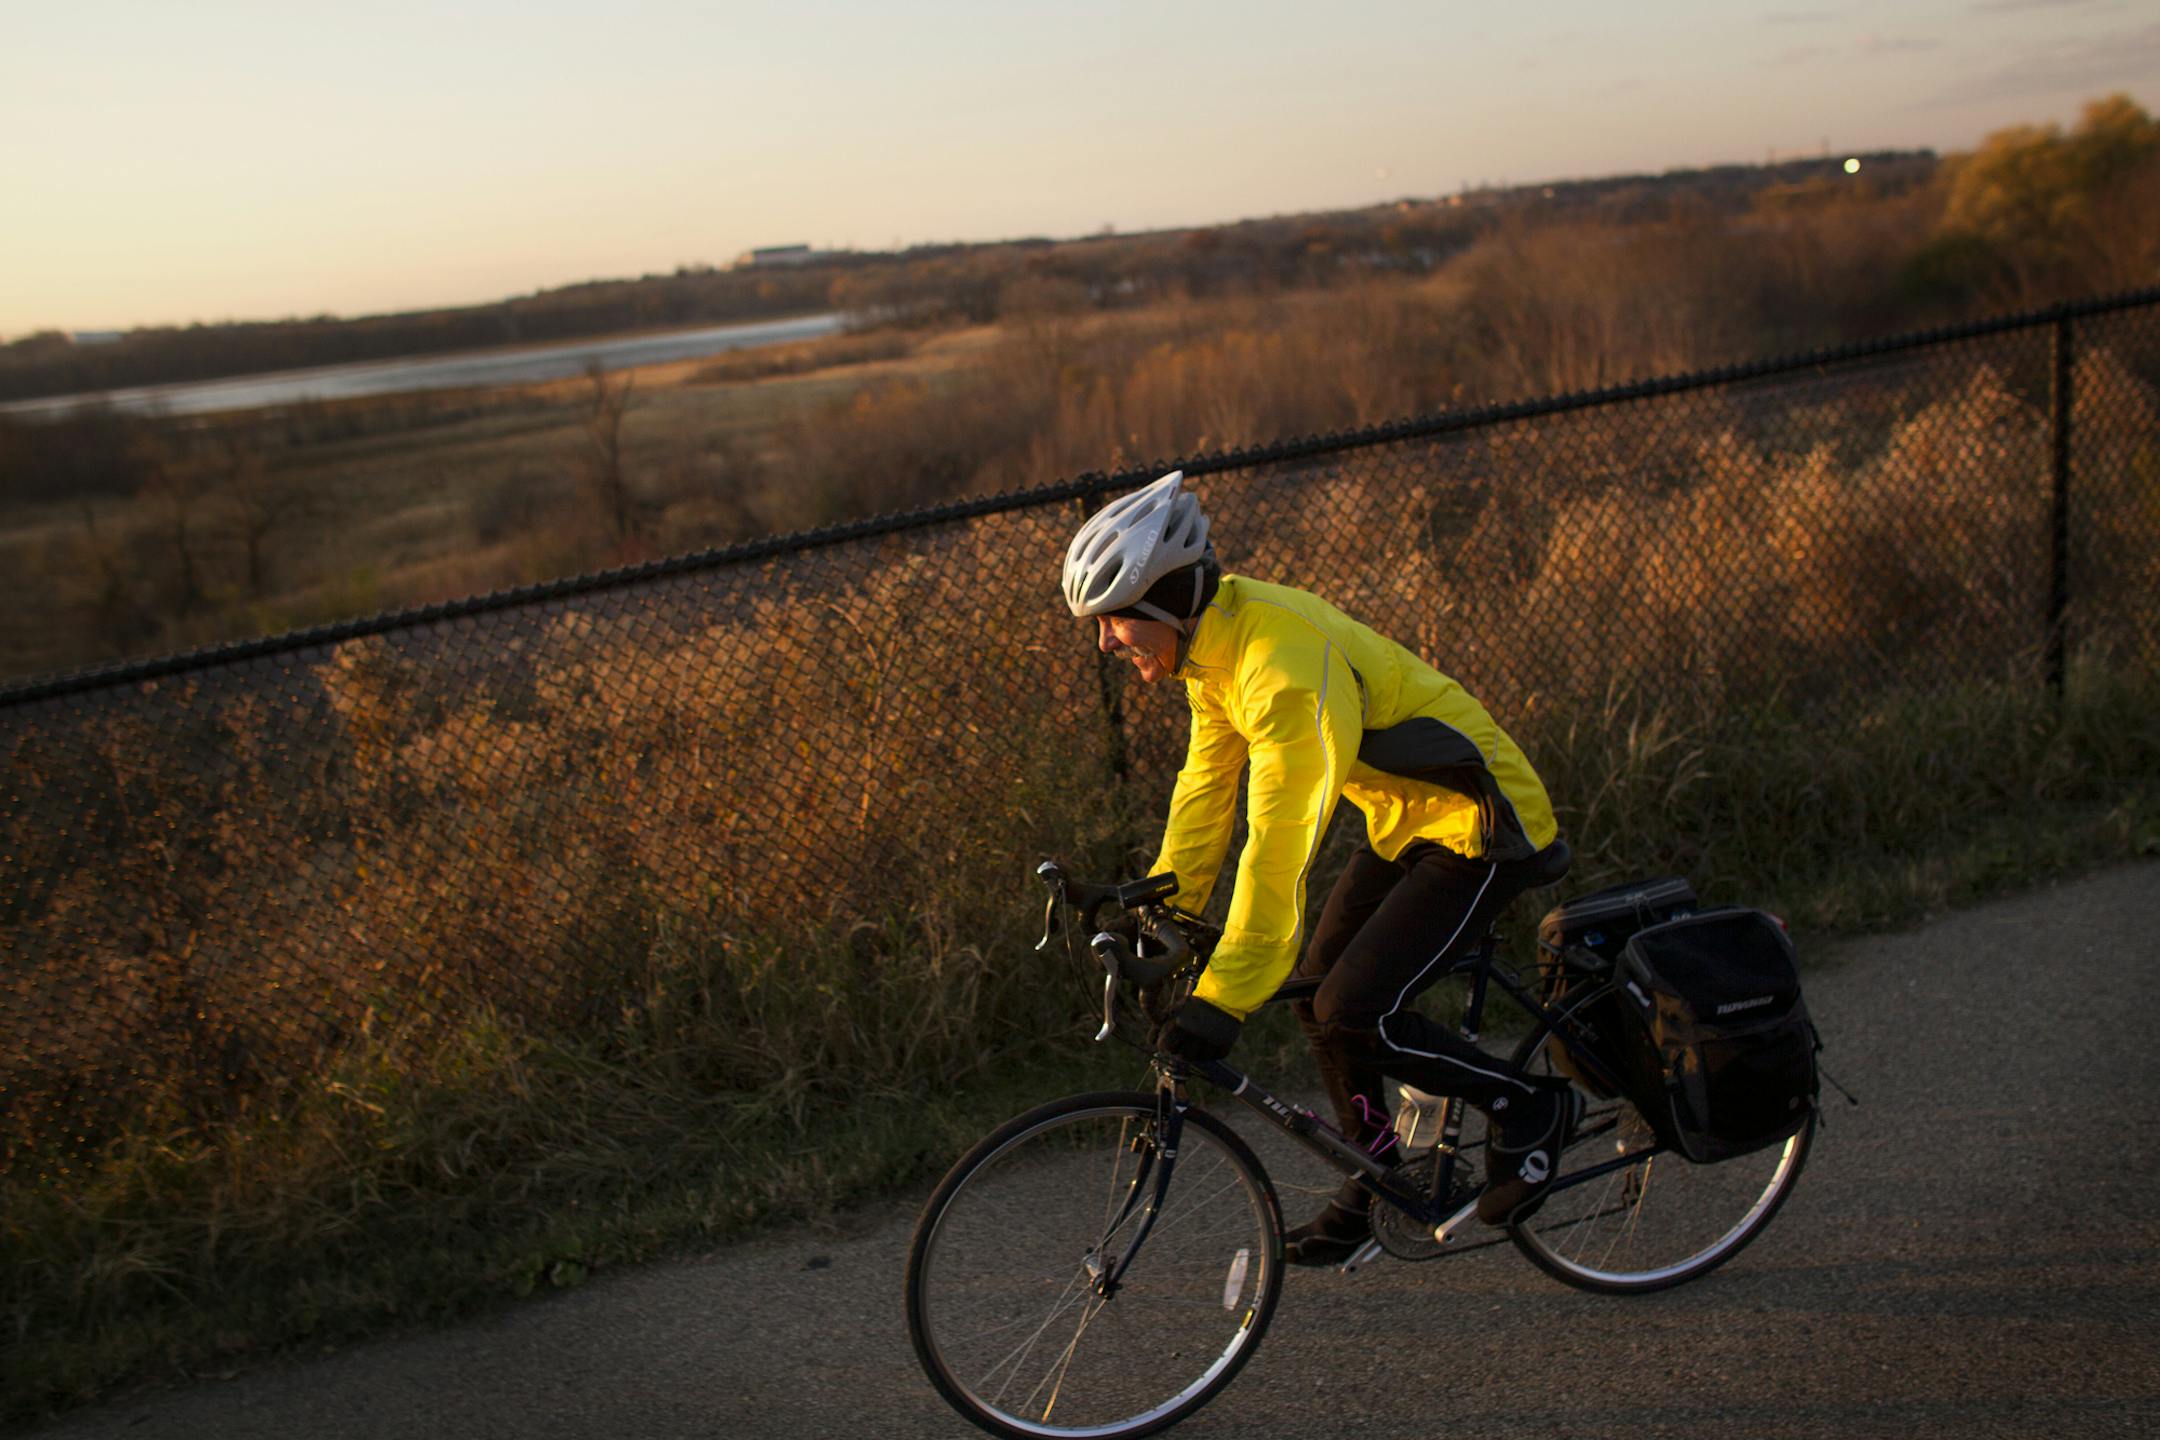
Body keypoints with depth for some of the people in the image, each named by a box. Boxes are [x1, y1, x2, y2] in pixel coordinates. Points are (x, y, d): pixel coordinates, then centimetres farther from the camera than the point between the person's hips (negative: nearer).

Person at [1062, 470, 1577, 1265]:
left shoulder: (1285, 667, -32)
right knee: (1317, 989, 8)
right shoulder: (1216, 638, -2)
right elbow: (1205, 787, 8)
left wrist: (1221, 999, -30)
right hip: (1404, 819, 9)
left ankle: (1530, 1108, 8)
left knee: (1353, 1015, -14)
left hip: (1478, 826, -9)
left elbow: (1280, 847, -33)